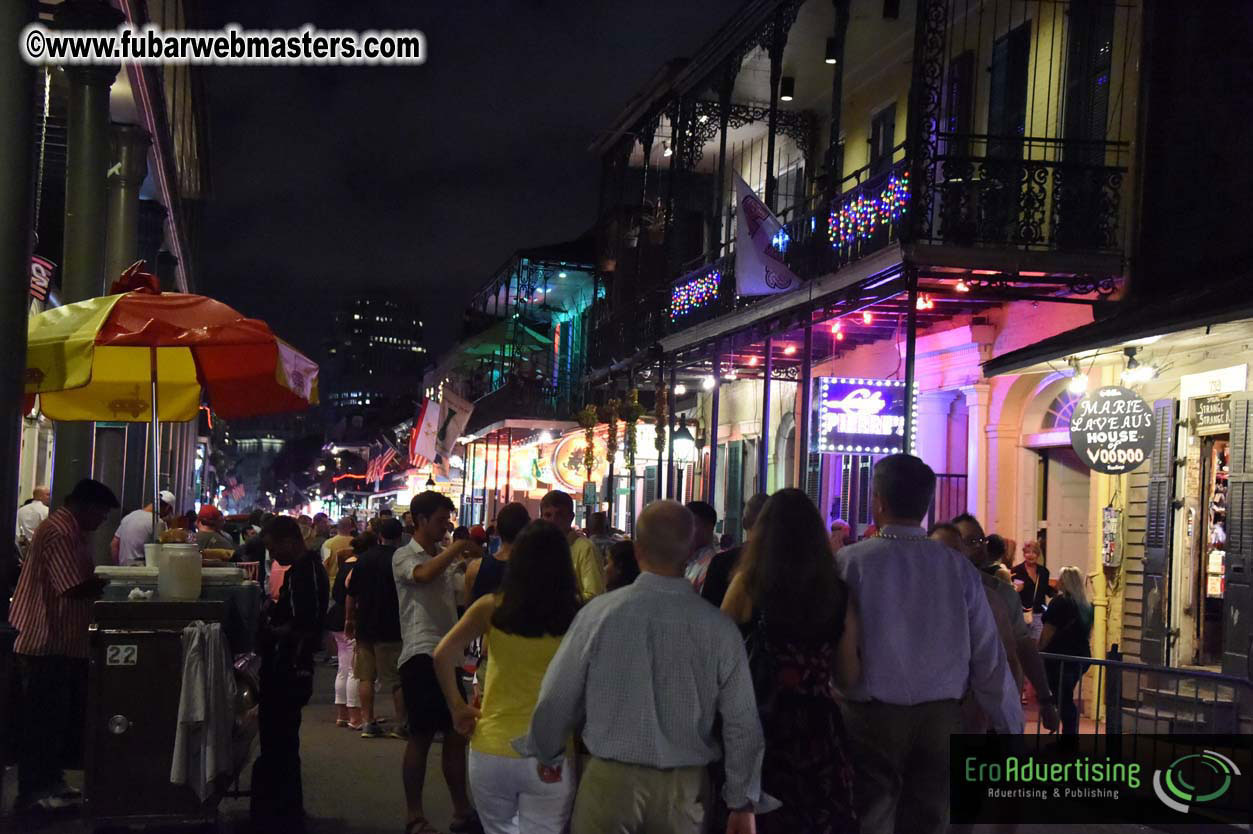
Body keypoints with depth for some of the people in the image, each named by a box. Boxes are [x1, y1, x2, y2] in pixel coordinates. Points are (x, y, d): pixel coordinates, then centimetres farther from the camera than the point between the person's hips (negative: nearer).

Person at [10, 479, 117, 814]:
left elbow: (80, 581, 16)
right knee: (42, 719, -3)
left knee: (58, 717, 16)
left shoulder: (69, 530, 16)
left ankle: (49, 783, 24)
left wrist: (100, 581, 0)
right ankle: (32, 793, 4)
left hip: (61, 642, 11)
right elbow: (77, 588, -25)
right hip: (48, 644, -11)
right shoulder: (59, 532, -19)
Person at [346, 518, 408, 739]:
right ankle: (400, 723, 3)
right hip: (392, 629, -3)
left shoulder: (364, 559, 3)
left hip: (365, 627, 3)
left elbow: (351, 594, 7)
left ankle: (367, 722, 7)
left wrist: (349, 619, 18)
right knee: (397, 678, 4)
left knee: (366, 677, 9)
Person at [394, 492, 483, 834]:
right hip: (421, 655, -7)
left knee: (457, 734, 10)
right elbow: (424, 575, -27)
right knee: (421, 736, -4)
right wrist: (455, 548, -20)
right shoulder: (404, 556, -3)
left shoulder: (444, 556, 18)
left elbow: (461, 596, 14)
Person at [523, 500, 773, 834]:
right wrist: (743, 804, 7)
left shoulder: (599, 612, -12)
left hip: (609, 781, -1)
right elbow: (743, 723, -5)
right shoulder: (719, 628, -10)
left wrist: (547, 755, 15)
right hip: (685, 786, 2)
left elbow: (556, 700, -5)